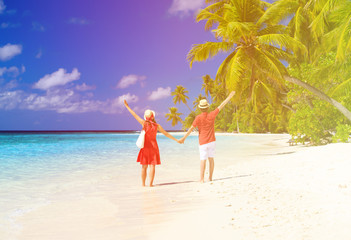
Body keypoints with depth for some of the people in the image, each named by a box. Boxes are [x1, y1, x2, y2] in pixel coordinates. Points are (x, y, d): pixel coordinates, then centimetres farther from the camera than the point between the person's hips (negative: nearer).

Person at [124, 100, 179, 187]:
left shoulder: (144, 123, -4)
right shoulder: (157, 126, -1)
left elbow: (135, 115, 3)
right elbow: (166, 134, 5)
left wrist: (127, 106, 12)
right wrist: (176, 140, 15)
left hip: (145, 146, 0)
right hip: (153, 146, 0)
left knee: (144, 166, 7)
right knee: (152, 166, 2)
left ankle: (143, 183, 8)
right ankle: (150, 183, -1)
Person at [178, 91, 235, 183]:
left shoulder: (198, 118, -11)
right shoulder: (212, 115, -4)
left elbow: (191, 128, -11)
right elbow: (221, 106, 5)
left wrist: (183, 138, -4)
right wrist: (230, 96, 14)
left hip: (203, 142, -3)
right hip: (212, 141, 3)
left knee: (203, 160, -5)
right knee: (211, 159, 9)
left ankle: (201, 178, -11)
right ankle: (210, 178, 13)